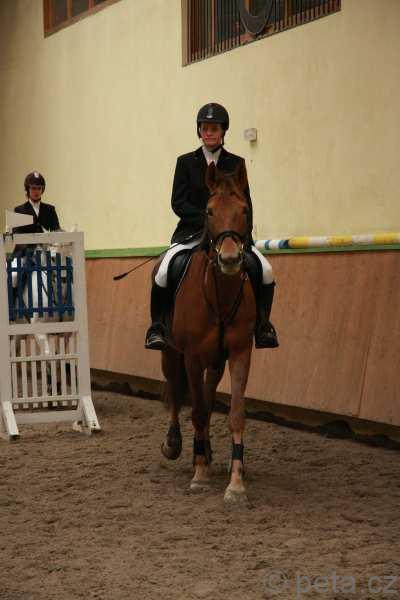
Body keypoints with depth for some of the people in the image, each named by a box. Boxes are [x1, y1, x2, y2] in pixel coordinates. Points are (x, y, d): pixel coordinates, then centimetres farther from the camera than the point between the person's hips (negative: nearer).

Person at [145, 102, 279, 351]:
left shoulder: (236, 164, 10)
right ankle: (157, 327, -6)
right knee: (163, 273, -26)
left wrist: (244, 231, -8)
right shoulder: (186, 162, 7)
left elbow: (245, 204, 9)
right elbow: (178, 203, -1)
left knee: (266, 271, -20)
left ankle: (262, 327, -3)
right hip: (192, 232, -1)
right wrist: (207, 218, -15)